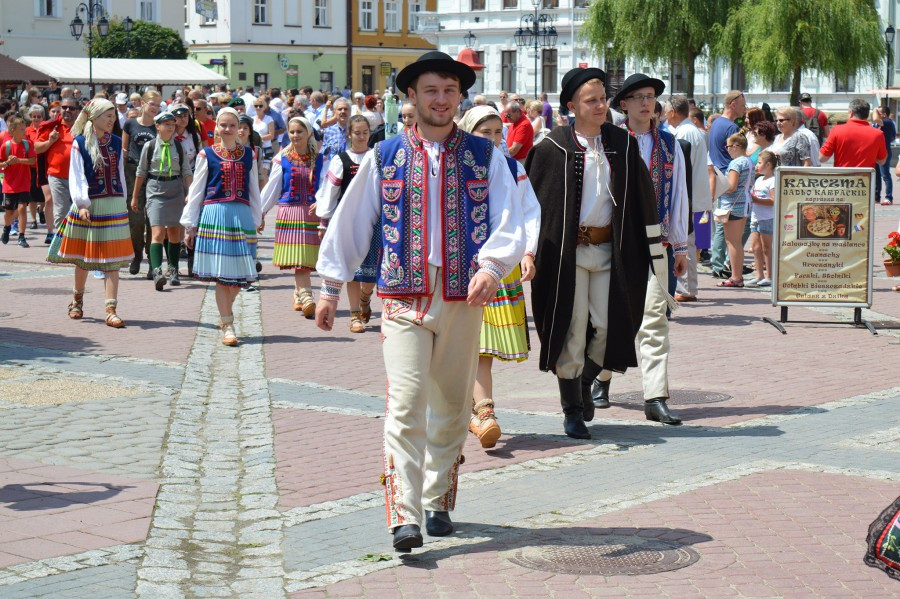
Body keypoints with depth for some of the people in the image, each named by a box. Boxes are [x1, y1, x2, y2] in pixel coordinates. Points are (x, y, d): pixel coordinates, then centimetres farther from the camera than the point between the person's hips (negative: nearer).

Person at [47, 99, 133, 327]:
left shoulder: (116, 143, 8)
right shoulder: (80, 143, -3)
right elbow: (76, 176, -7)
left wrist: (123, 202, 13)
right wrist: (82, 203, -16)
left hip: (114, 204, 3)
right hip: (89, 204, -2)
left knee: (112, 258, -4)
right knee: (83, 256, 10)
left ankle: (111, 310, -7)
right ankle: (77, 299, 32)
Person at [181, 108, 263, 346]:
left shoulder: (248, 155, 11)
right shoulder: (207, 155, 3)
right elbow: (196, 191, 6)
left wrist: (256, 221, 14)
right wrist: (189, 225, 5)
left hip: (241, 215, 3)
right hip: (215, 214, -3)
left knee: (239, 272, 4)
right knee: (221, 273, -5)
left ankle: (225, 314, 29)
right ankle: (227, 326, 1)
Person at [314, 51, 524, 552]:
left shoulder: (485, 156, 6)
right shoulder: (385, 156, 6)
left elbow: (509, 220, -3)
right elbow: (350, 222, 12)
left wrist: (491, 265, -22)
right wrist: (331, 286, 11)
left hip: (463, 298, 2)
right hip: (404, 298, -1)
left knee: (452, 407, 11)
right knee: (406, 405, -12)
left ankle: (438, 504, 27)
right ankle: (405, 518, -16)